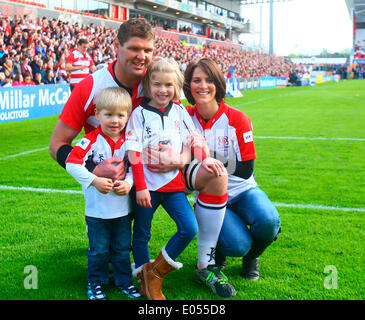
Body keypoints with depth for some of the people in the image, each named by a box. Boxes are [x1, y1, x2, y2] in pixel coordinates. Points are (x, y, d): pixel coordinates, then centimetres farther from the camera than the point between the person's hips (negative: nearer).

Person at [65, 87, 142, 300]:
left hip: (123, 207, 4)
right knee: (99, 250, 9)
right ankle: (96, 283, 27)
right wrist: (95, 181, -27)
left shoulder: (128, 141, -1)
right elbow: (72, 163, -22)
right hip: (97, 208, -3)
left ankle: (124, 281, 32)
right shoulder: (92, 140, -15)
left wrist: (128, 183, -18)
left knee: (122, 248, 16)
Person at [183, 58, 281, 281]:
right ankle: (217, 252, 13)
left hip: (242, 191, 1)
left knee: (268, 221, -31)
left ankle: (251, 257, 5)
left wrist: (213, 160, -22)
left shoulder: (237, 119, -8)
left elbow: (246, 170, -10)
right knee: (238, 244, -26)